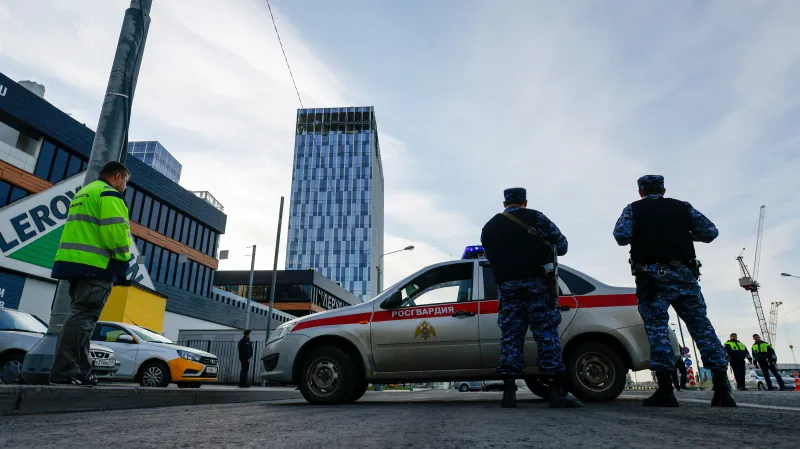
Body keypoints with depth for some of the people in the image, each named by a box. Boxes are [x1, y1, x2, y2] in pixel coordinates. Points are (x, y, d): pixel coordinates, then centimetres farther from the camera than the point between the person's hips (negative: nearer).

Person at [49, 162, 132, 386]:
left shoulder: (83, 193, 26)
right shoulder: (109, 194, -6)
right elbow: (116, 230, -18)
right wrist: (124, 257, -4)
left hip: (73, 261, 10)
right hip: (95, 265, -10)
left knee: (79, 317, 11)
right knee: (82, 318, -9)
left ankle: (81, 371, 13)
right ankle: (64, 371, -10)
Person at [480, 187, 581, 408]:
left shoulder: (488, 227, 15)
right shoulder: (534, 217, 3)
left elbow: (491, 258, 12)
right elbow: (561, 243, 3)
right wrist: (546, 250, 23)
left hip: (507, 286, 3)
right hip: (536, 282, -3)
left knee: (510, 336, 4)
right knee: (547, 334, -1)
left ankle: (509, 392, 1)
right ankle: (558, 391, -2)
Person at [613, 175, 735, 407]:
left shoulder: (633, 209, 9)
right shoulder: (682, 207, 17)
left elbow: (621, 236, -7)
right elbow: (711, 231, 11)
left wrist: (637, 235, 15)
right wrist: (685, 234, 26)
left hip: (652, 275, -2)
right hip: (685, 273, 3)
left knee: (657, 327, -5)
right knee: (702, 326, 7)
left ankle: (665, 390, -13)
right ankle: (722, 389, 5)